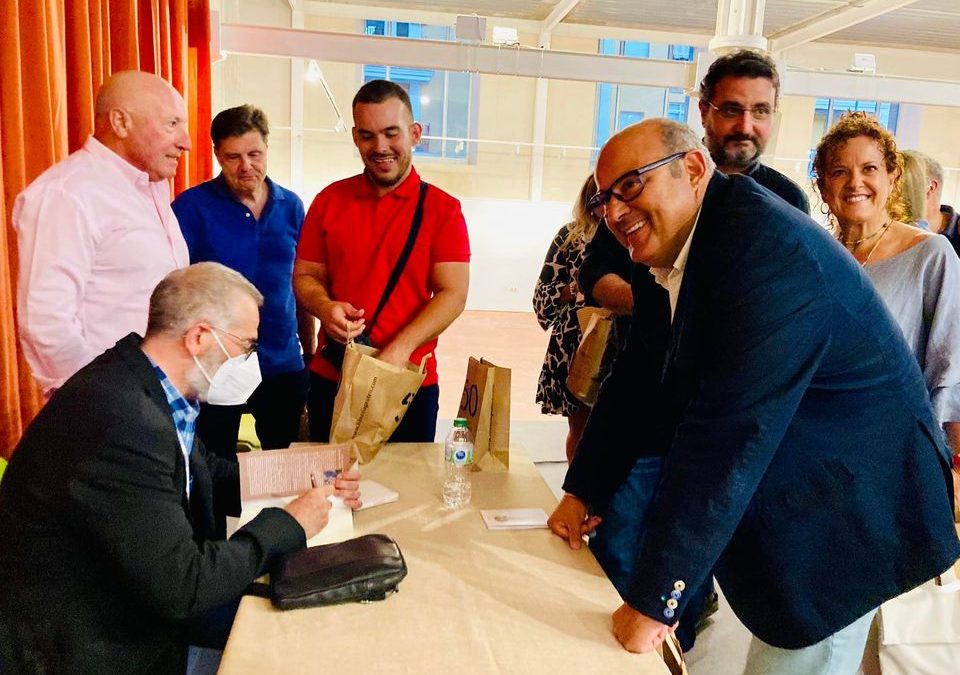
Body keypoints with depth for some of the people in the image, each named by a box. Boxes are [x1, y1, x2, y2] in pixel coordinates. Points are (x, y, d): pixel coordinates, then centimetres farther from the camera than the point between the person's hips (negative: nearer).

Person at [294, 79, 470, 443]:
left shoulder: (443, 208, -3)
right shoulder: (330, 200, 5)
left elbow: (453, 294, -10)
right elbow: (304, 275, 8)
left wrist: (399, 350, -22)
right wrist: (325, 307, -14)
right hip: (330, 379, 2)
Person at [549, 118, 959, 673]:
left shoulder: (765, 245, -26)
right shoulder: (670, 256, 2)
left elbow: (729, 432, -32)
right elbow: (639, 381, 10)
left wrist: (654, 599, -28)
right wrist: (581, 493, 8)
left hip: (847, 522, -8)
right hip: (781, 515, 8)